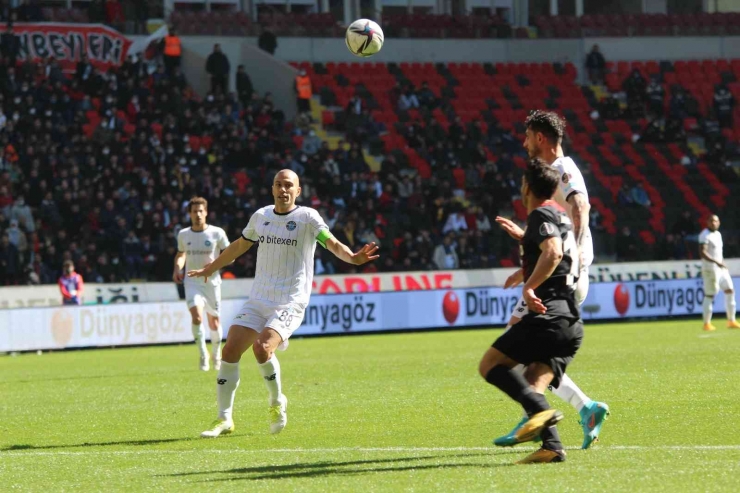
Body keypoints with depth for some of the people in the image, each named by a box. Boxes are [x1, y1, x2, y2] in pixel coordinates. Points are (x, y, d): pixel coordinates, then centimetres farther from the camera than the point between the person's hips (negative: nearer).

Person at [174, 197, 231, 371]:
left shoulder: (217, 233, -5)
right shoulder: (183, 235, 4)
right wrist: (177, 268, 2)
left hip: (212, 282, 0)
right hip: (192, 282, 1)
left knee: (214, 321, 7)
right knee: (196, 315, -22)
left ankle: (216, 354, 32)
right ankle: (203, 354, -8)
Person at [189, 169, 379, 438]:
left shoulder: (307, 217, -6)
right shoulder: (261, 216, 10)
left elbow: (332, 243, -18)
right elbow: (239, 246, 26)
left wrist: (352, 257, -39)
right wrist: (210, 269, 36)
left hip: (290, 303, -6)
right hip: (258, 301, 6)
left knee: (262, 348, -26)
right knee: (230, 351, -5)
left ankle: (277, 402, 0)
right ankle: (224, 419, 7)